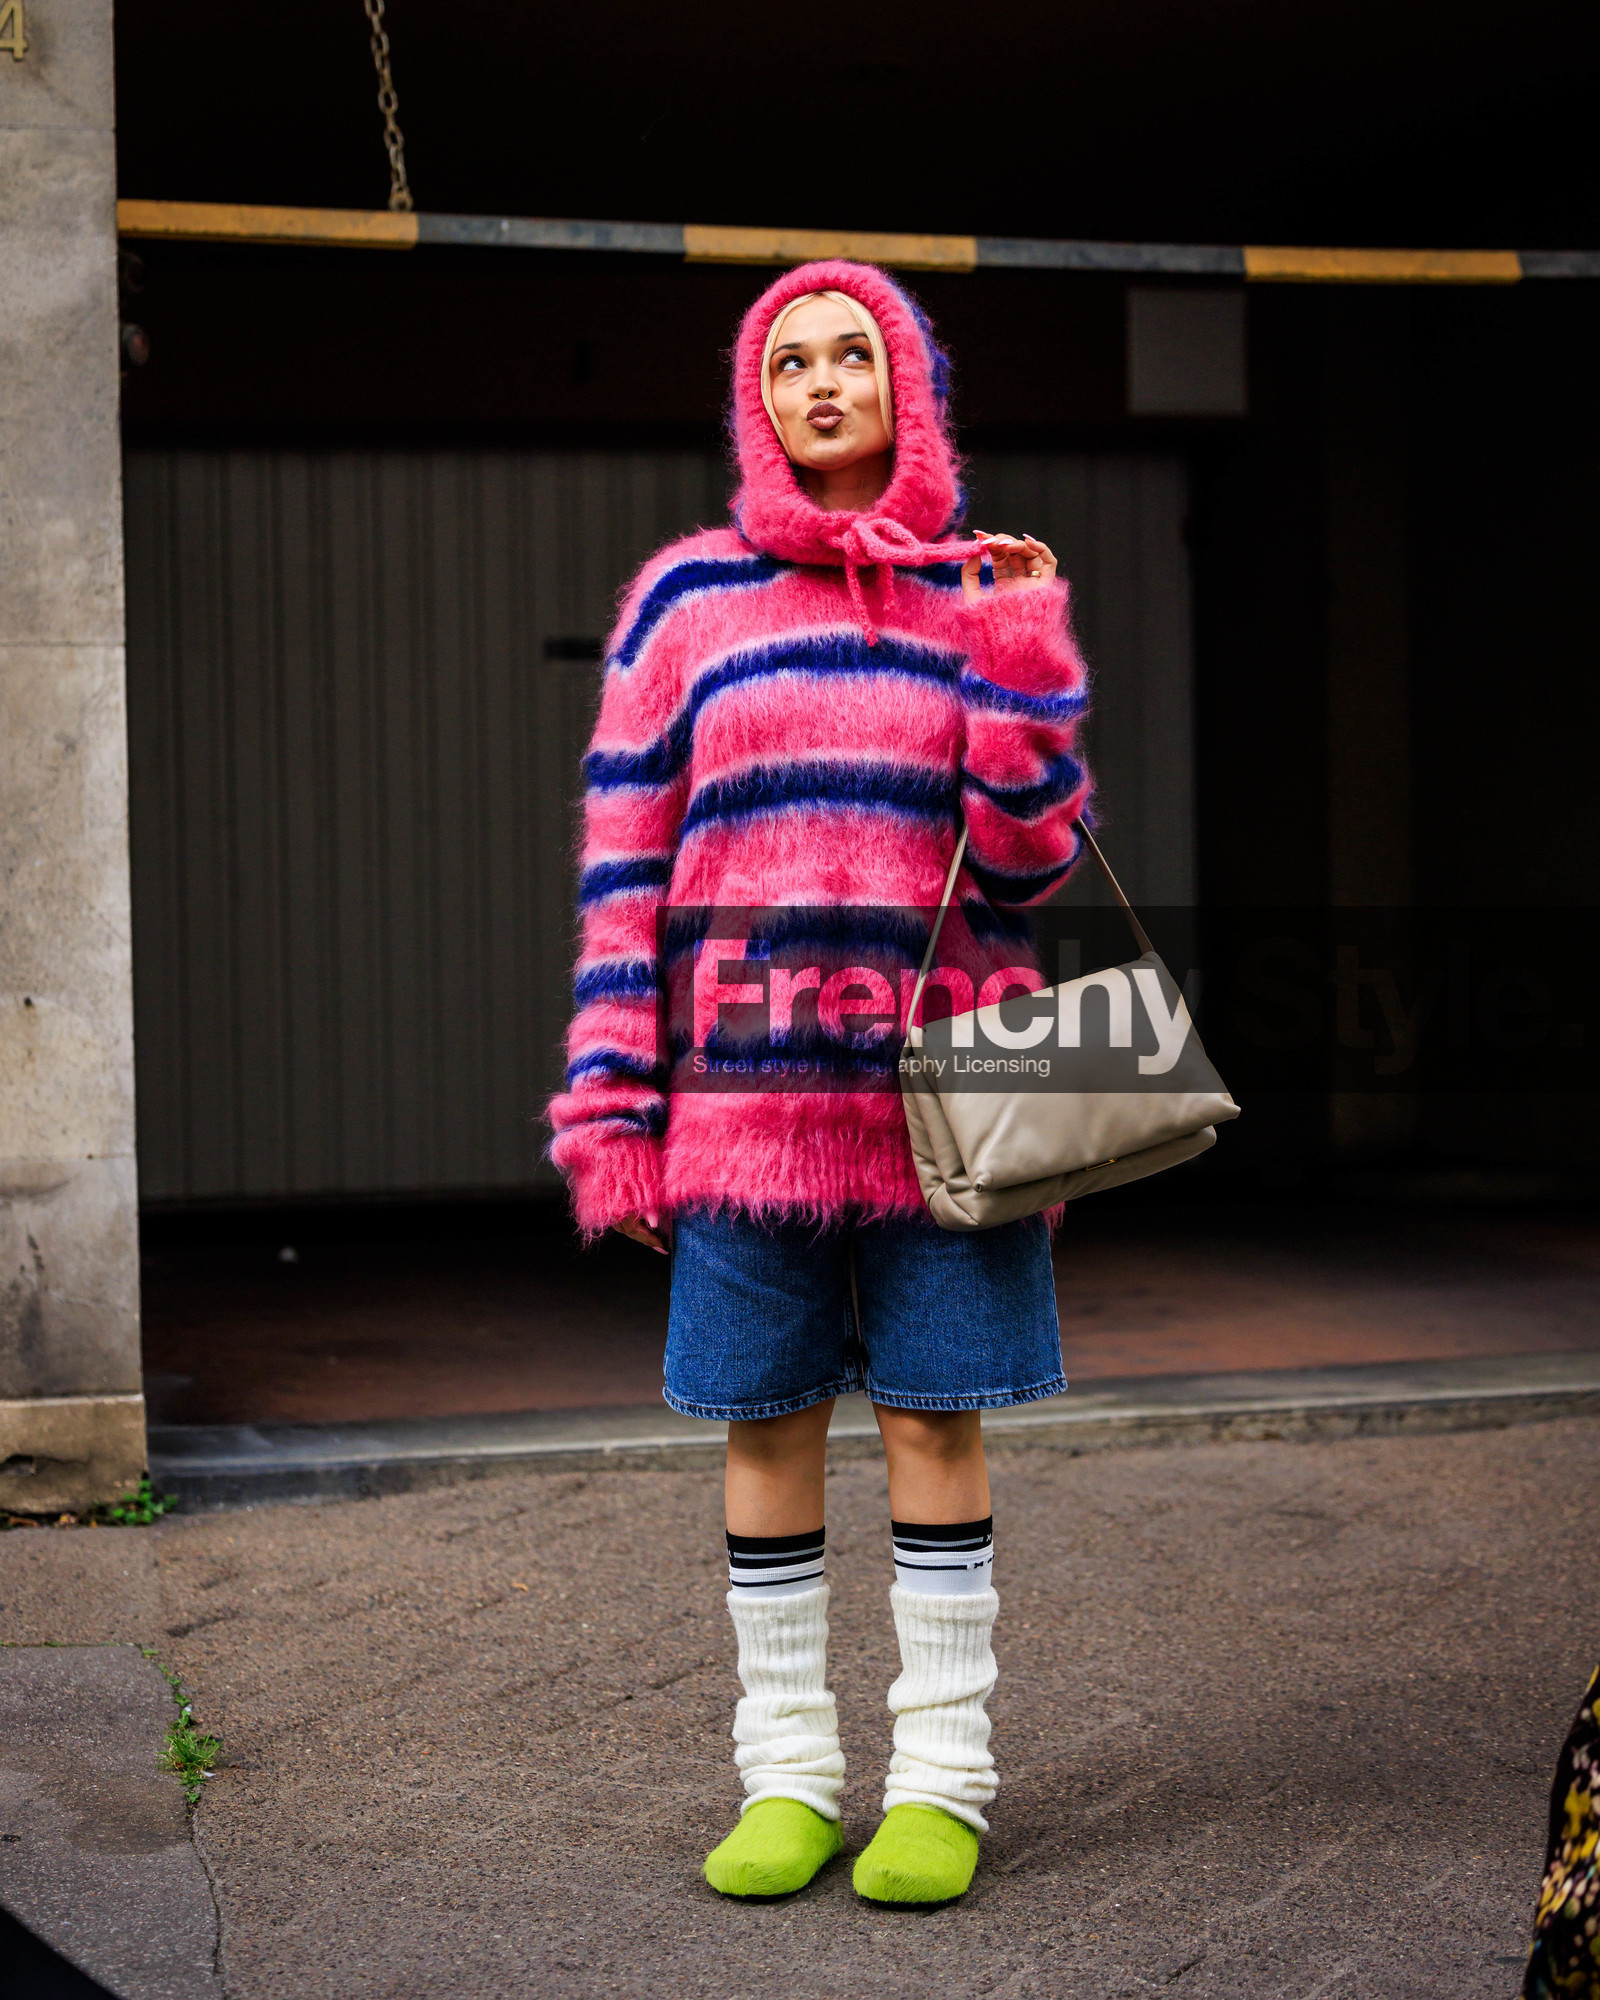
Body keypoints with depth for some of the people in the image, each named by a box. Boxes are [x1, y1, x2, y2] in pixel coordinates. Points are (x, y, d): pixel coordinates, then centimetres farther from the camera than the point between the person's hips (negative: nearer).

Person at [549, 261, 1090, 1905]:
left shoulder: (983, 595, 8)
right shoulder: (688, 597, 5)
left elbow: (1022, 870, 2)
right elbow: (626, 858, 3)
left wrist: (1025, 659, -8)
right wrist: (609, 1097, -3)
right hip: (750, 1080, 0)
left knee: (933, 1412, 2)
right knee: (765, 1416, 5)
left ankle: (941, 1774, 13)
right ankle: (786, 1778, 17)